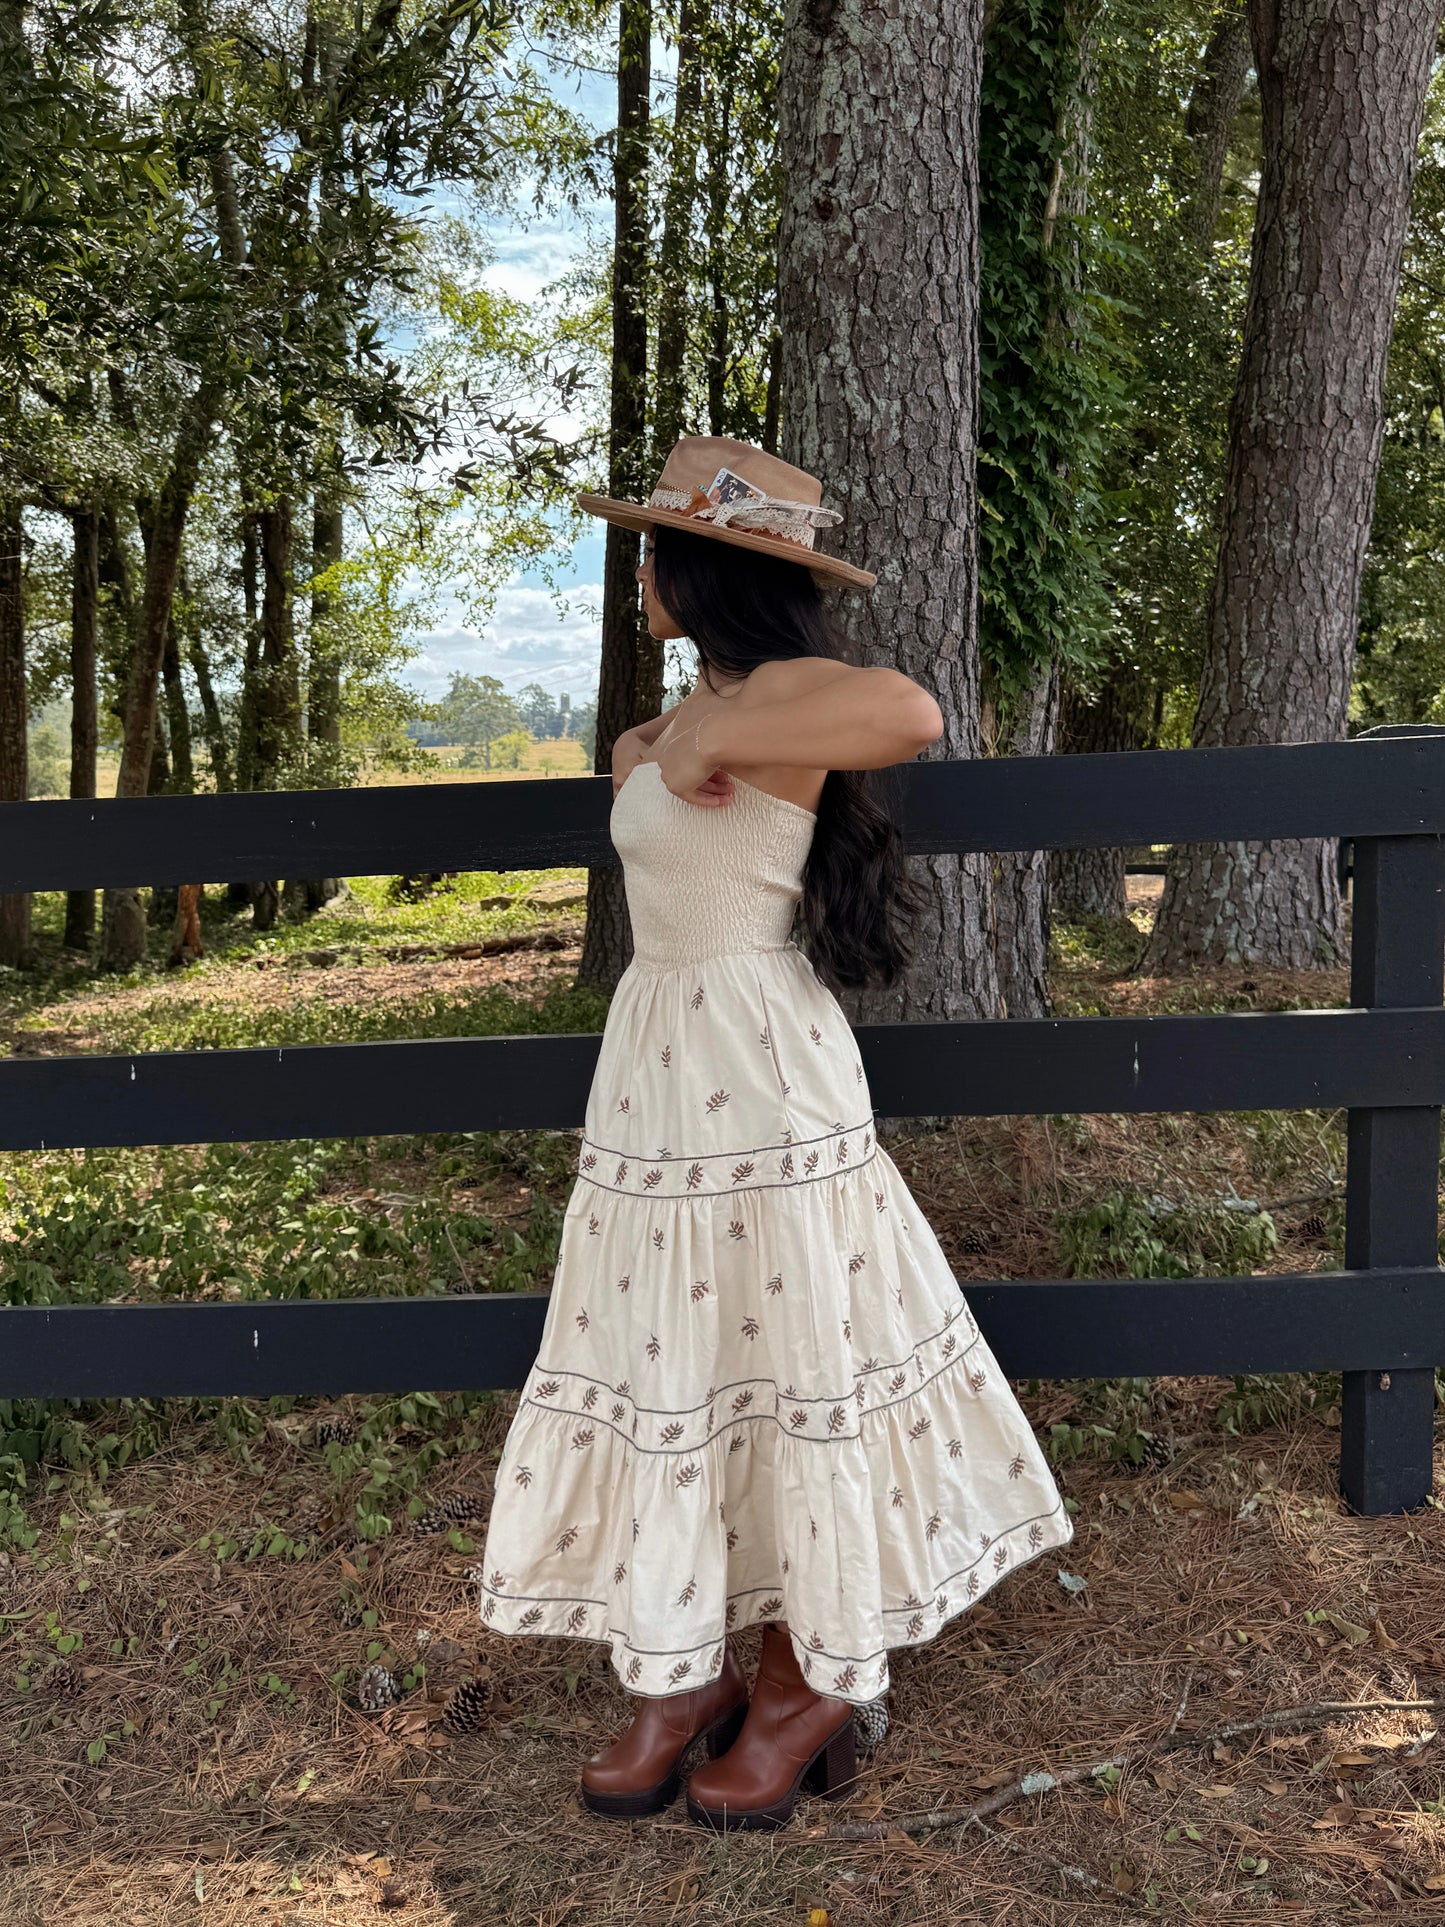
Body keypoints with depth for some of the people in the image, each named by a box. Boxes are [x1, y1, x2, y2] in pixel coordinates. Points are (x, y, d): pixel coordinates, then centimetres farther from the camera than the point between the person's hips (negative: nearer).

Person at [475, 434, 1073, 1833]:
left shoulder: (779, 693, -13)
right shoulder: (703, 708, 14)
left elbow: (910, 714, -36)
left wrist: (712, 746, -26)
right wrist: (640, 752, 18)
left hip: (760, 1080, -9)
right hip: (653, 1072, 9)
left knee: (780, 1365, 3)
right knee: (670, 1367, 12)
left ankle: (812, 1689, 20)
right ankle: (686, 1670, 26)